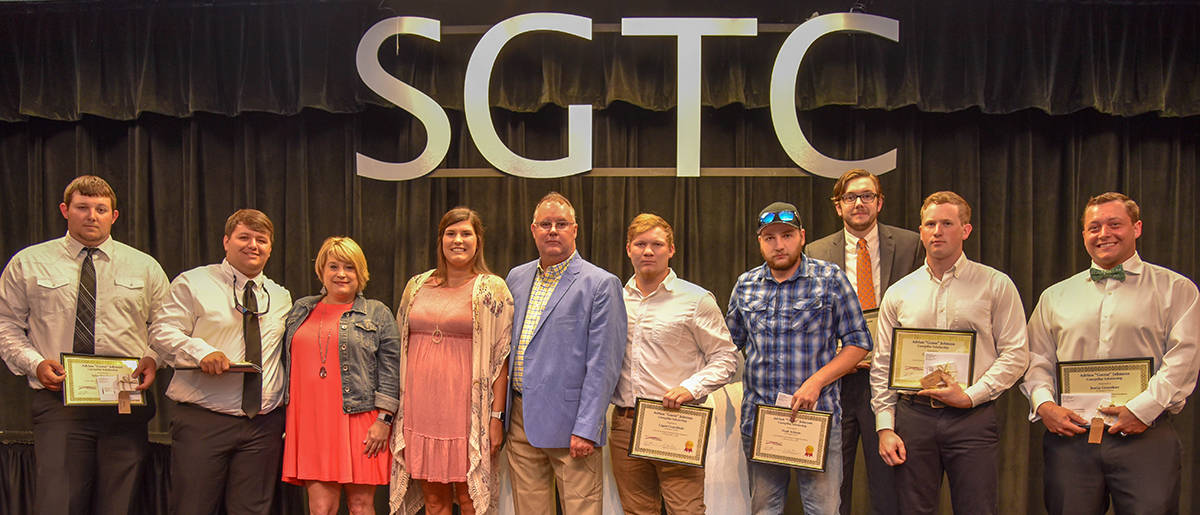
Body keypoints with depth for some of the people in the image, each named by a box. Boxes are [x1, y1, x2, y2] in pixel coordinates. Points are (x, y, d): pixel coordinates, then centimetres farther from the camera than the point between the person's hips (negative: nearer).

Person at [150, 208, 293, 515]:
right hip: (202, 421, -3)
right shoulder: (193, 283, 3)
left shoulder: (281, 297, 16)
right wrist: (202, 352, -20)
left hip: (264, 425, 4)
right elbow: (162, 333, -3)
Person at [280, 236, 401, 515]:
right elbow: (287, 365, 22)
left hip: (360, 422, -2)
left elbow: (389, 370, 0)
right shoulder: (300, 311, 17)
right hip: (310, 422, 3)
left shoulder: (378, 314, 6)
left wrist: (383, 419, -7)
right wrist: (285, 415, 17)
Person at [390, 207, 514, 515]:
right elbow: (401, 348, 16)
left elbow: (500, 358, -4)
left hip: (465, 408, -4)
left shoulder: (492, 290, -1)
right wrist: (396, 410, 11)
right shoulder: (416, 286, 11)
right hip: (421, 408, 4)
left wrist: (497, 416, -10)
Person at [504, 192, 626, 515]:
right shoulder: (516, 278, 12)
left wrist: (586, 429, -15)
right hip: (520, 420, 5)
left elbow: (603, 364, -10)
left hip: (569, 423, -5)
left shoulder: (601, 284, -6)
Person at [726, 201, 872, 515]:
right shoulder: (746, 285, 9)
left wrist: (816, 381, -13)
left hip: (817, 418, -3)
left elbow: (858, 343, -1)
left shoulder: (830, 279, -1)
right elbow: (728, 344, 18)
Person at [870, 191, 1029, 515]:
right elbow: (882, 366, 10)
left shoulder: (996, 285, 4)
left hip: (972, 418, -2)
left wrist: (971, 396, -11)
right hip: (913, 417, 2)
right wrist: (885, 426, 3)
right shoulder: (898, 293, 9)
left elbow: (1015, 354, 0)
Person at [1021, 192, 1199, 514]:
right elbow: (1037, 359, 13)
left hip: (1145, 438, -2)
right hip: (1069, 438, 2)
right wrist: (1044, 404, -4)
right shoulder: (1055, 297, 15)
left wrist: (1144, 408, -14)